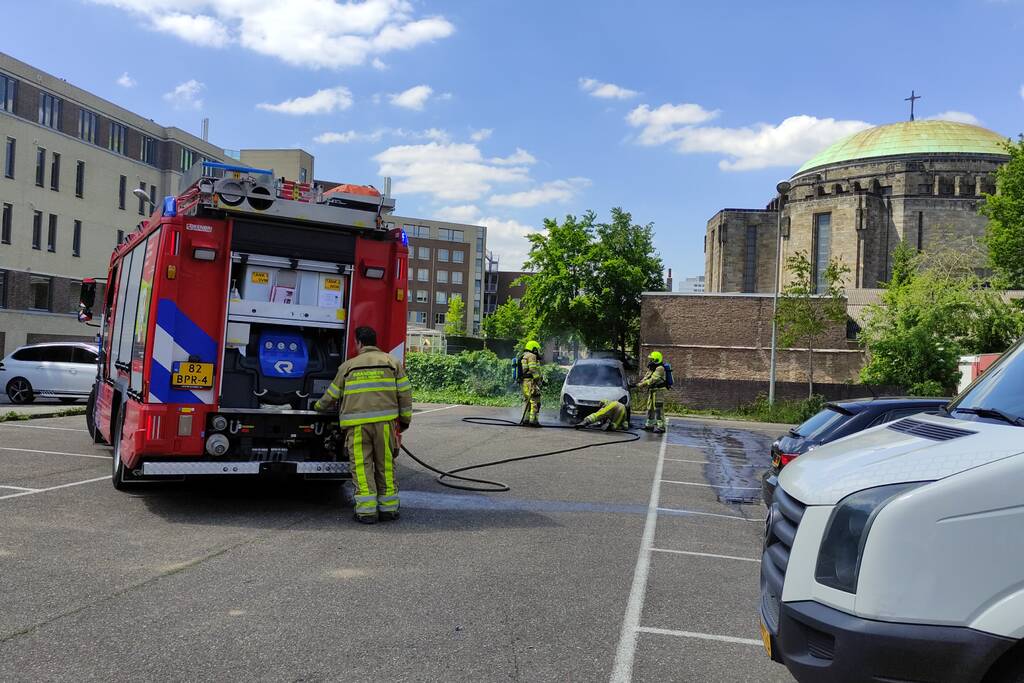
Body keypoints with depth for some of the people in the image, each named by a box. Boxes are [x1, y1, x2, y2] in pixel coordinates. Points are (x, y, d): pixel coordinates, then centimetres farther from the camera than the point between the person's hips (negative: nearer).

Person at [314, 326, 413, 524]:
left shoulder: (348, 366, 12)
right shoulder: (392, 363, 11)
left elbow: (332, 395, 20)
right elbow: (405, 393, 7)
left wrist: (318, 407, 39)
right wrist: (405, 418, 16)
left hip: (357, 423, -1)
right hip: (384, 421, 1)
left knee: (361, 466, 3)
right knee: (385, 465, 9)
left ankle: (367, 510, -1)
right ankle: (388, 508, 13)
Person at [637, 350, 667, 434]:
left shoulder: (659, 369, -16)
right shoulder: (651, 369, 15)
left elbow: (652, 380, -23)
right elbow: (646, 377, 10)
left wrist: (642, 384, -21)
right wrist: (640, 382, -9)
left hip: (658, 392, -10)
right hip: (651, 391, 10)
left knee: (658, 409, -13)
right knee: (650, 408, 17)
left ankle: (660, 427, -14)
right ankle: (650, 424, 28)